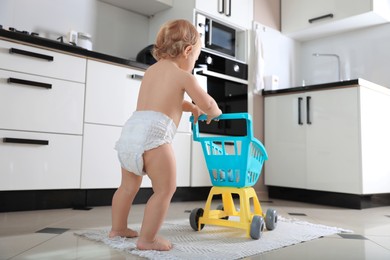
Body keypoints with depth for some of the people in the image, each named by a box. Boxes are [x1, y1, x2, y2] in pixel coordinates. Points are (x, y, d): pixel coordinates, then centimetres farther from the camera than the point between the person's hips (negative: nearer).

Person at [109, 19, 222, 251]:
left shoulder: (151, 71, 28)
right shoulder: (184, 76, 5)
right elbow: (208, 104, 11)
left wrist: (191, 108, 44)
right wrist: (215, 113, 33)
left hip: (131, 131, 9)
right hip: (153, 135, -8)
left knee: (129, 186, 23)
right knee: (165, 189, 1)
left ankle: (118, 228, 36)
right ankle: (147, 239, 2)